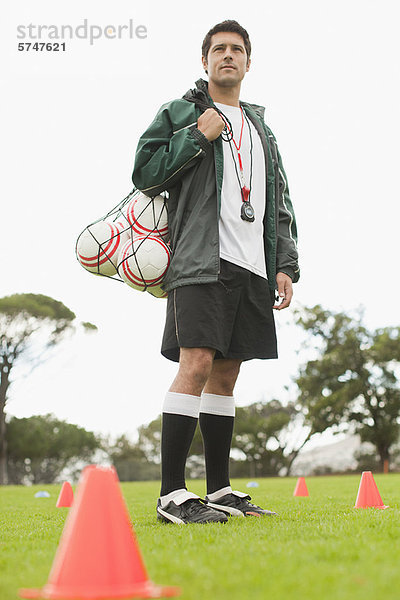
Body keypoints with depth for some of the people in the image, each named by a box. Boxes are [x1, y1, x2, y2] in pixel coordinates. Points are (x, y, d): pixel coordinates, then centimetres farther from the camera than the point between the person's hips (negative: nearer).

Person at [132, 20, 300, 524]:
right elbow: (144, 172, 0)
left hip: (252, 266, 6)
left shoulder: (261, 129, 25)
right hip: (201, 261, -6)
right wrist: (198, 136, -7)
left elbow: (280, 204, 22)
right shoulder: (179, 113, 10)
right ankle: (172, 496, -14)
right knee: (197, 364, -16)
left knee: (225, 374, 7)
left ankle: (219, 492, 12)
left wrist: (285, 265, 11)